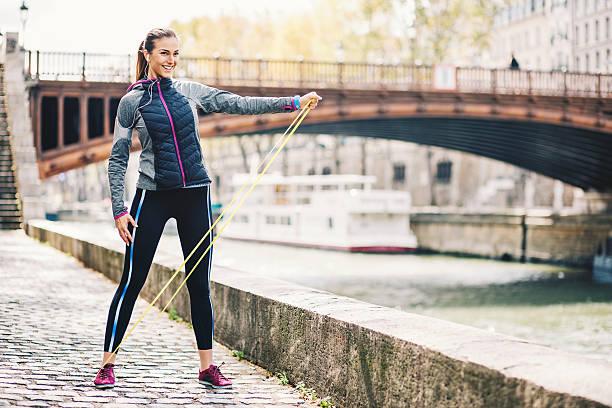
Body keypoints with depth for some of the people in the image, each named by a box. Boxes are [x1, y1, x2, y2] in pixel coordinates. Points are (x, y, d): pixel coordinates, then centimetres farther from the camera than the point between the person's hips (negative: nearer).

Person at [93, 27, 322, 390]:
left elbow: (239, 104, 4)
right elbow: (118, 159, 1)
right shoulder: (132, 101, 0)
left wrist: (293, 102, -2)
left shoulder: (189, 91, 8)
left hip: (195, 194, 3)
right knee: (132, 281, -3)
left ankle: (207, 367, 13)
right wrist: (119, 210, -7)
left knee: (199, 284, 5)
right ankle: (108, 363, 8)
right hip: (153, 196, -3)